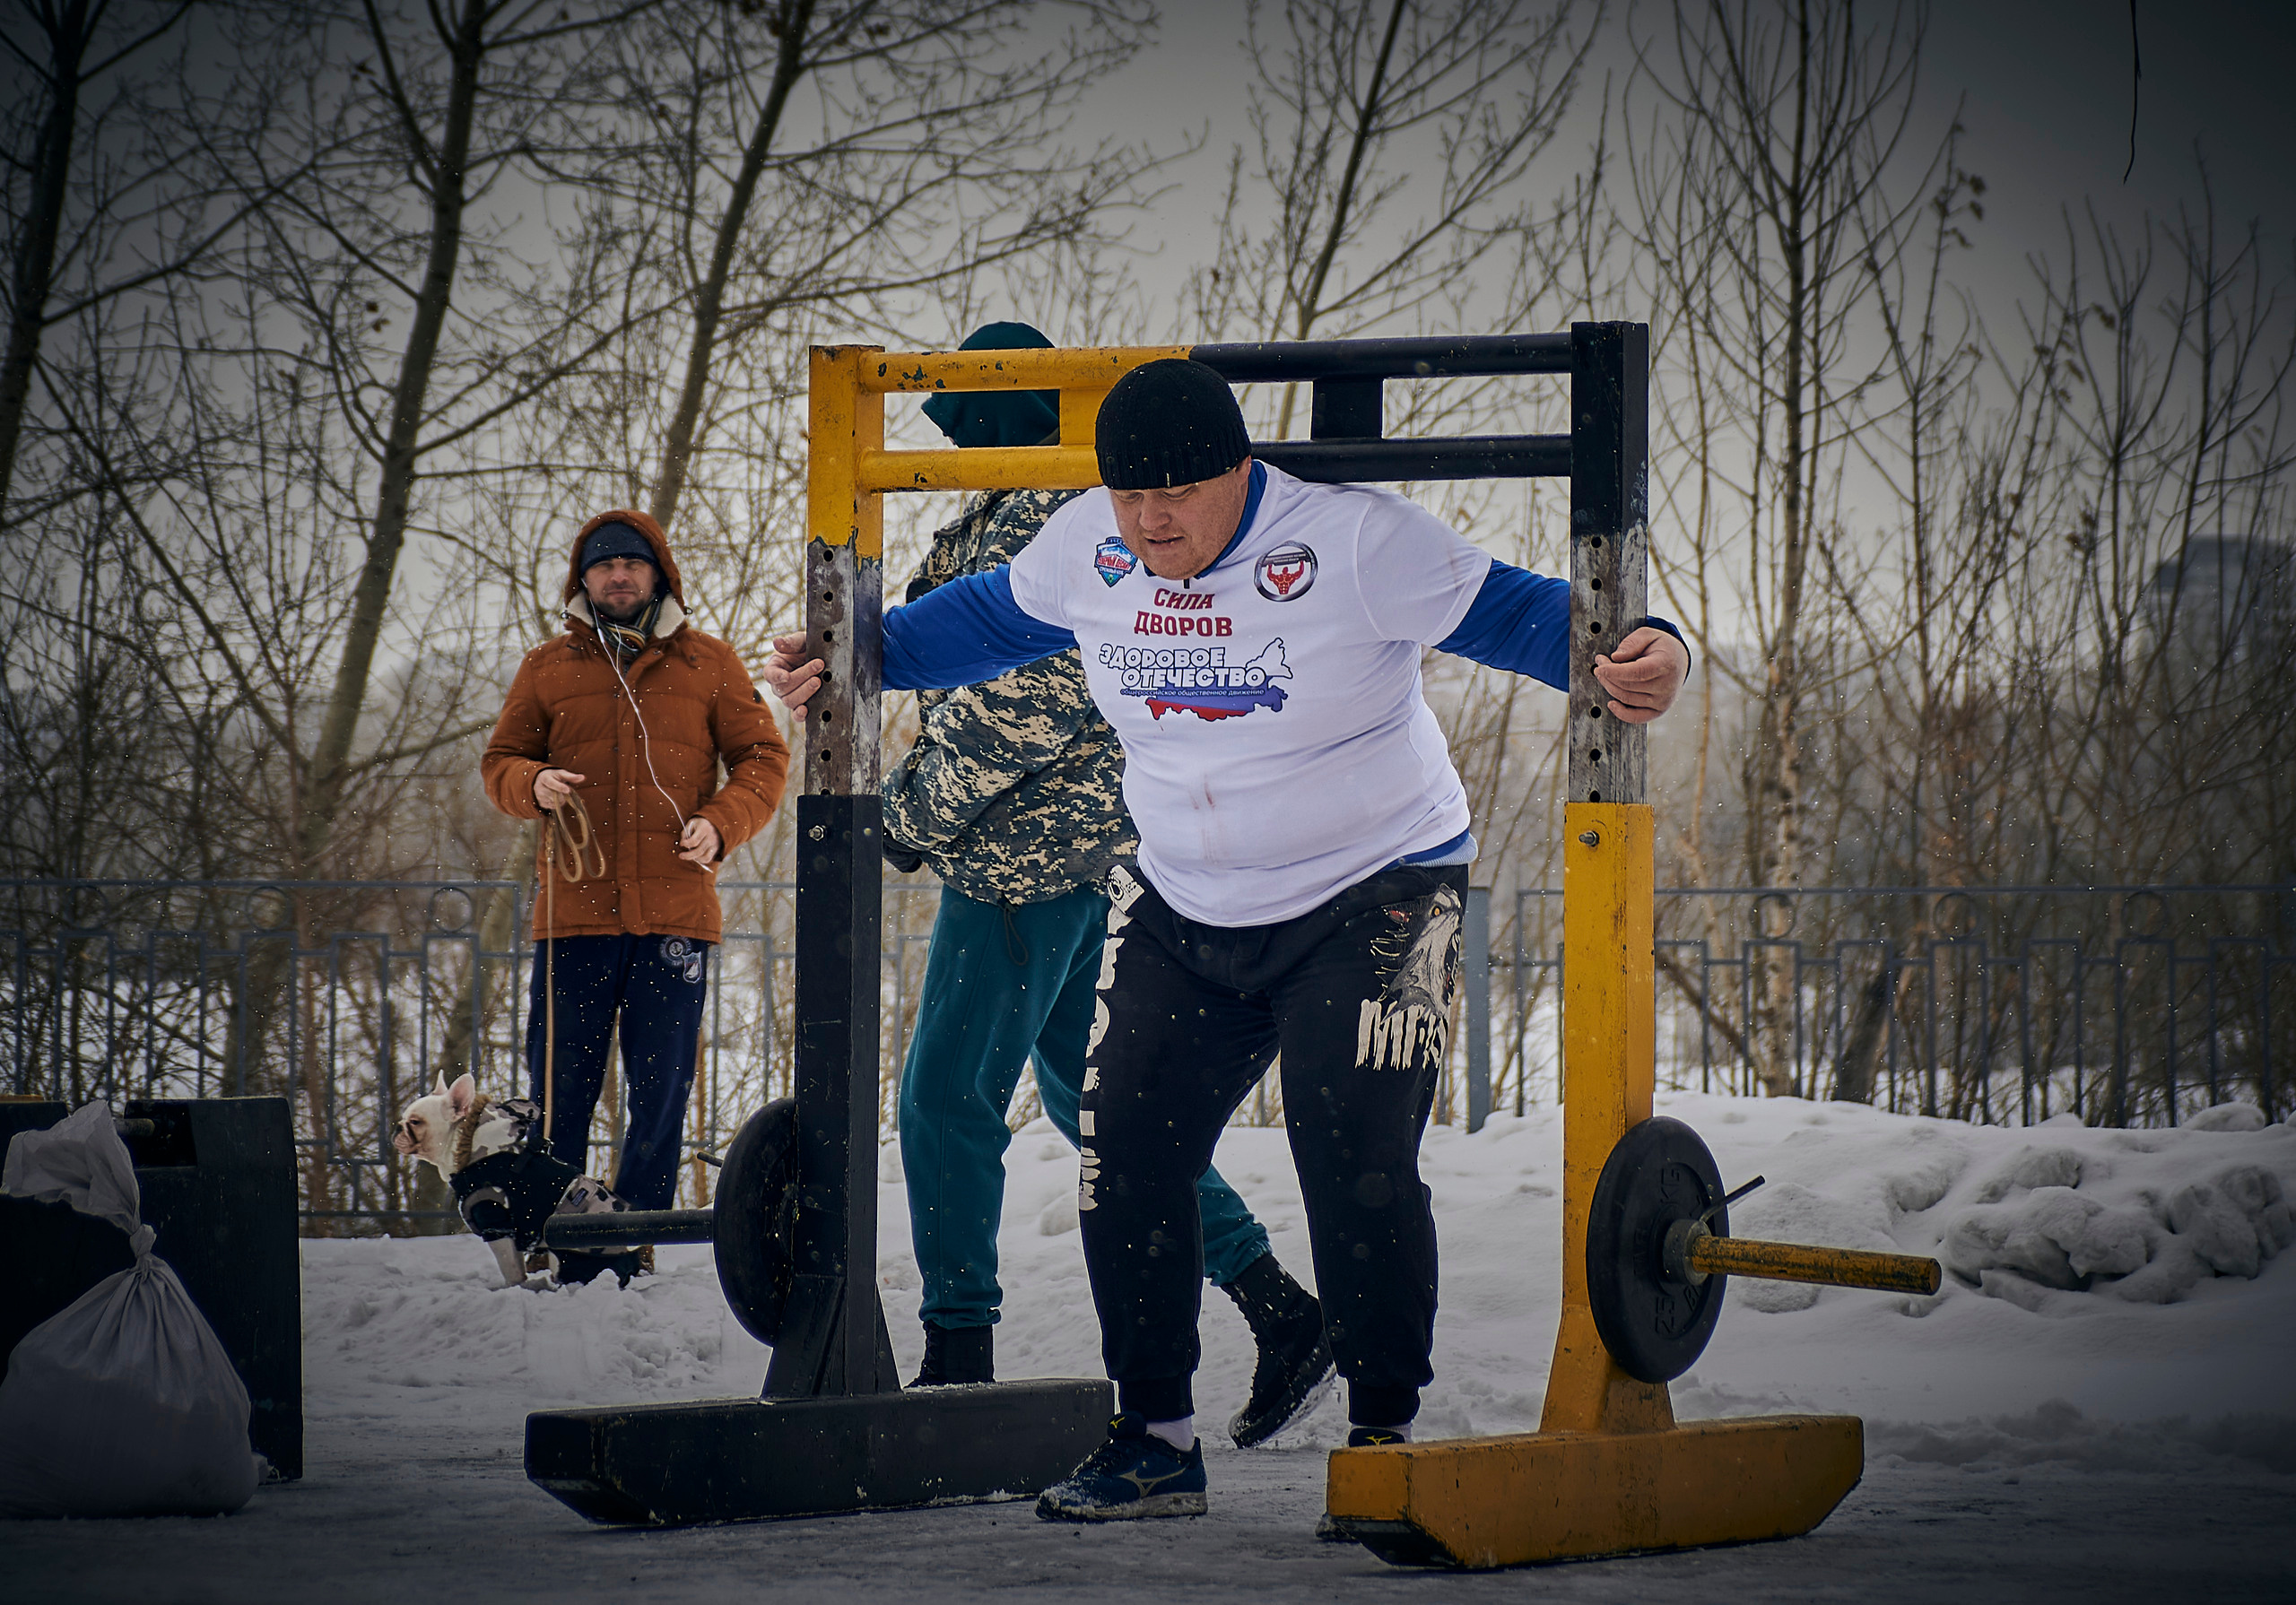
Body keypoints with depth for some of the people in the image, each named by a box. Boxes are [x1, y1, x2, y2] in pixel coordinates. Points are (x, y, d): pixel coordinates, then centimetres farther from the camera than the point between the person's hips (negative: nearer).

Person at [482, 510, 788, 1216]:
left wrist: (721, 824, -7)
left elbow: (763, 759, 11)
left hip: (674, 914, 0)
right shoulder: (548, 666, 13)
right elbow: (500, 760, 18)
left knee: (660, 1094, 0)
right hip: (574, 912, 0)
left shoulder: (709, 663, 11)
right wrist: (532, 786, -6)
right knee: (558, 1094, -2)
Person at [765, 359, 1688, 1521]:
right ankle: (1156, 1443, 12)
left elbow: (1511, 613, -19)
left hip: (1370, 897, -5)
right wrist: (855, 658, 15)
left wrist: (1646, 651, -36)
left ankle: (1385, 1439, 1)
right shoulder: (1087, 548, -4)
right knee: (1125, 1156, 0)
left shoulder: (1356, 541, -20)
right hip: (1182, 913, 6)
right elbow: (993, 618, 17)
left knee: (1354, 1166, -14)